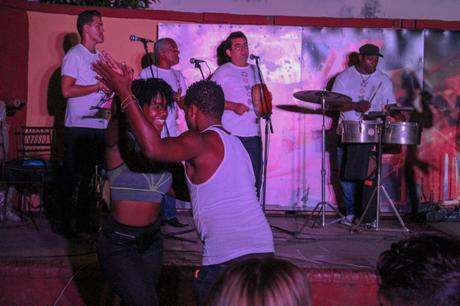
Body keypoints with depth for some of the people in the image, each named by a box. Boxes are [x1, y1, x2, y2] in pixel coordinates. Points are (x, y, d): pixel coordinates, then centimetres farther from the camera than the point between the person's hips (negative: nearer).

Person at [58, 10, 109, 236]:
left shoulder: (100, 57, 16)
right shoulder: (74, 55, -7)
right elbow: (67, 90, -16)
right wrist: (98, 86, -14)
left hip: (98, 126, 7)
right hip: (78, 126, -7)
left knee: (88, 176, 11)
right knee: (72, 177, -1)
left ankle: (83, 222, 19)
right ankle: (64, 223, 8)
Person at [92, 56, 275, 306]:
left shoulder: (201, 141, -8)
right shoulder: (233, 143, 21)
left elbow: (153, 148, -25)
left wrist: (125, 94, -18)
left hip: (228, 260, -8)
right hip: (262, 250, 8)